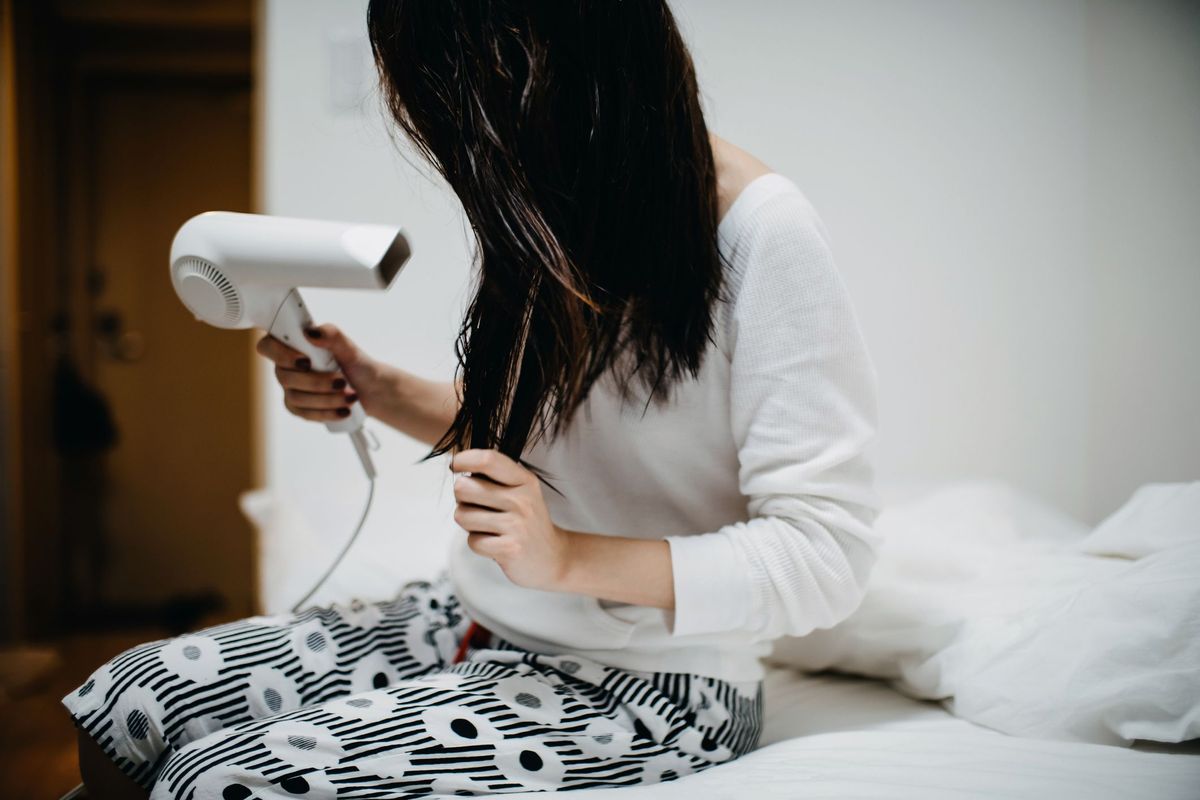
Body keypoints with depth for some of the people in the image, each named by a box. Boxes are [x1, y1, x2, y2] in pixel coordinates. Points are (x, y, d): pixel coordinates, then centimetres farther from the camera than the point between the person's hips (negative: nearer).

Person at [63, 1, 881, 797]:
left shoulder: (761, 228, -21)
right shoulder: (552, 205, 3)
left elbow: (829, 553, -21)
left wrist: (569, 558, -28)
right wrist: (381, 391, 1)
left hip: (643, 687, -7)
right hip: (473, 620, 7)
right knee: (122, 708, -5)